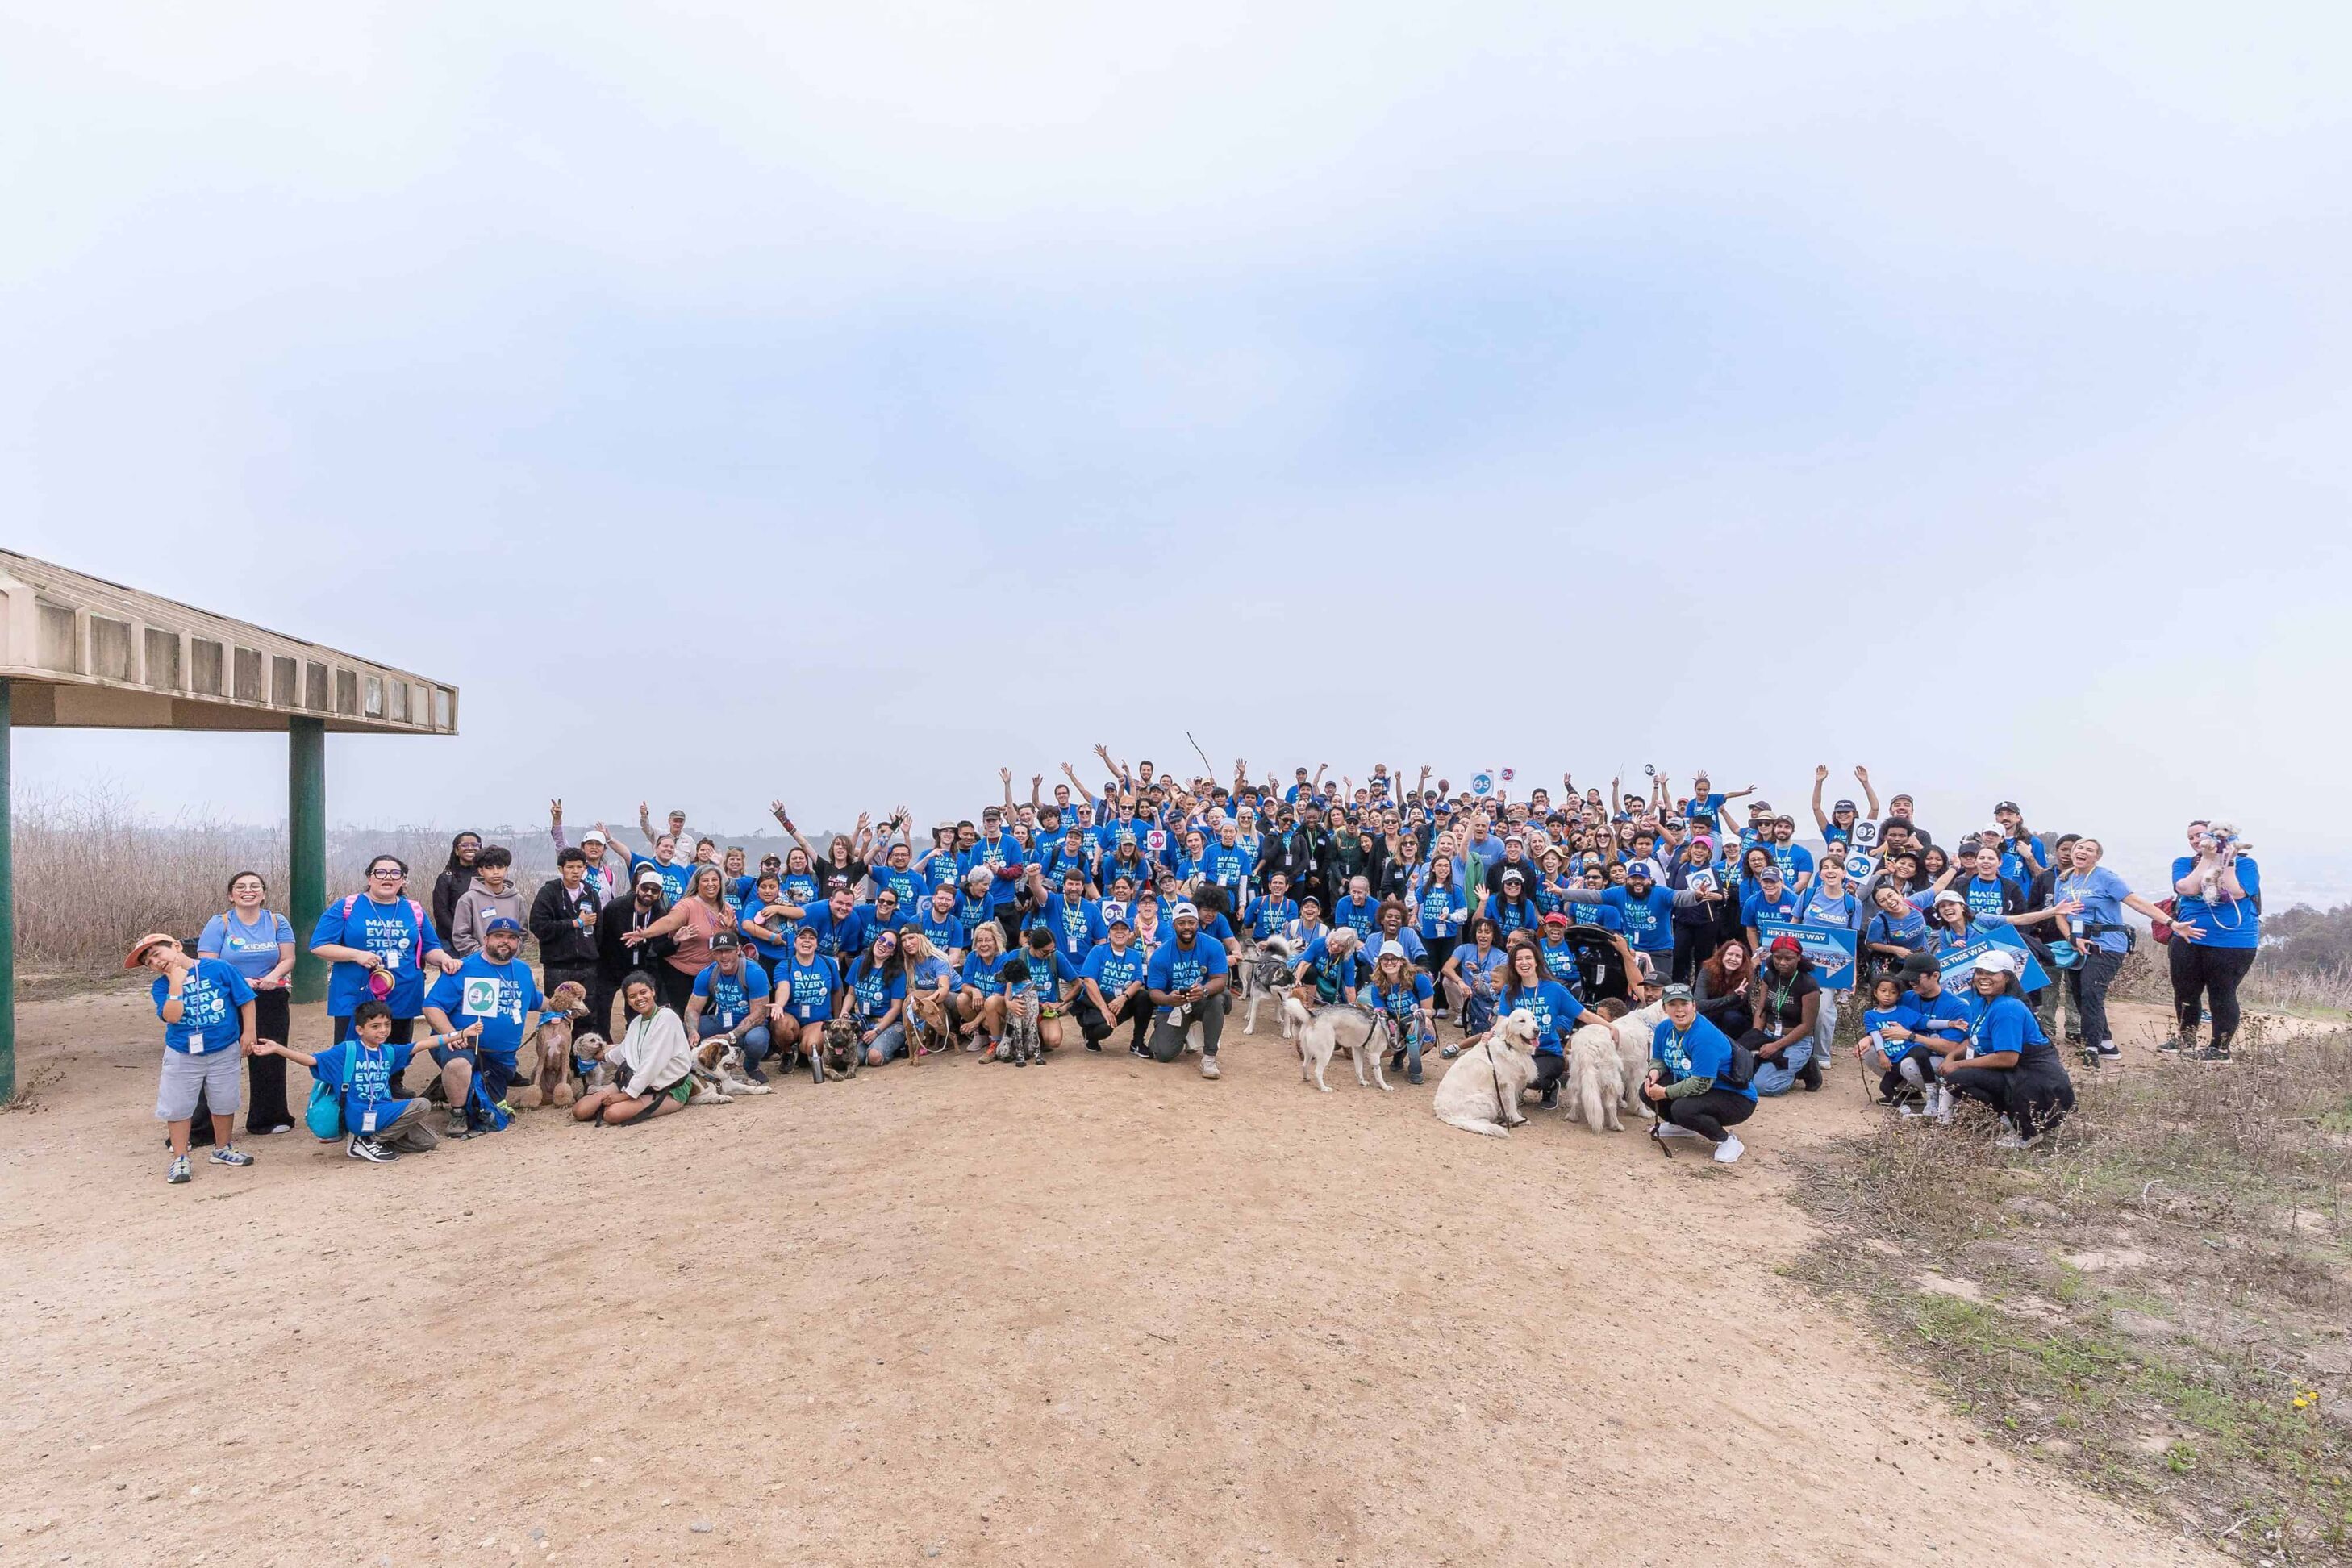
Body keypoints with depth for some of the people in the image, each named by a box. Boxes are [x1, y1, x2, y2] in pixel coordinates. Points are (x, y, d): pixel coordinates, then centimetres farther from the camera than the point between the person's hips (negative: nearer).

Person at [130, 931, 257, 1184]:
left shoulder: (219, 969, -10)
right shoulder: (162, 985, -6)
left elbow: (246, 999, -4)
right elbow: (172, 1016, -21)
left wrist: (248, 1032, -5)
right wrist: (176, 984, -21)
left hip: (225, 1051, -1)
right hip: (182, 1055, 1)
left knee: (224, 1103, 13)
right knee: (177, 1107, 4)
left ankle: (222, 1148, 31)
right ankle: (180, 1159, 19)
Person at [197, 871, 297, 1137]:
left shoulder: (277, 922, 5)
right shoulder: (219, 923, -3)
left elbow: (288, 959, 3)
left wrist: (274, 976, -18)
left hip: (270, 1003, 3)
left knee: (269, 1061, 10)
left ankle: (267, 1119, 24)